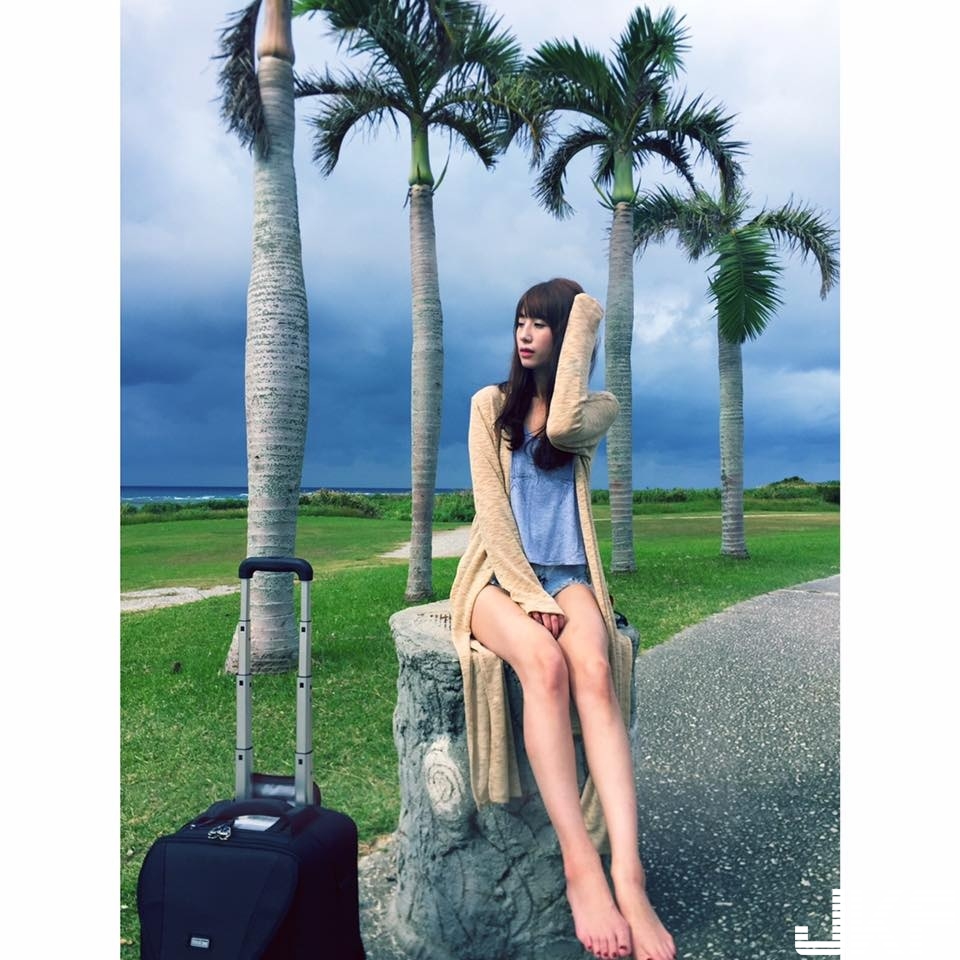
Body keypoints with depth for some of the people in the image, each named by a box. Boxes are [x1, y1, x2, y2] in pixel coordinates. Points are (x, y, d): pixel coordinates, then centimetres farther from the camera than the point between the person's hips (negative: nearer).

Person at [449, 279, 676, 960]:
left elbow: (563, 424, -17)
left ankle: (628, 878, -38)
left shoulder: (599, 407, 10)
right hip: (499, 574, -1)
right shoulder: (490, 404, 8)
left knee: (595, 670, -33)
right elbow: (491, 509, -3)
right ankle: (581, 867, -33)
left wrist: (584, 328, -6)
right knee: (545, 664, -34)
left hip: (567, 575, 1)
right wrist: (530, 594, -15)